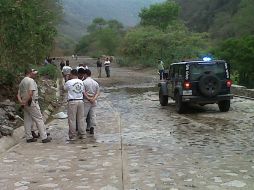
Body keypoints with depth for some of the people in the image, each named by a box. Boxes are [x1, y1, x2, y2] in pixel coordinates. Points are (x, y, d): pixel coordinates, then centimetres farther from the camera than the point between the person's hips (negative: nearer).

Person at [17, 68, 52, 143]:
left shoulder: (21, 82, 17)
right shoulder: (31, 80, -11)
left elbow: (18, 94, 13)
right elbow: (30, 93, -23)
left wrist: (21, 102, 0)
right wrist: (27, 101, -13)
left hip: (25, 104, 9)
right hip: (32, 103, -9)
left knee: (27, 120, 11)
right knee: (39, 120, -4)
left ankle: (29, 137, 15)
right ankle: (44, 137, -4)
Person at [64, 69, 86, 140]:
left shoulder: (69, 82, -8)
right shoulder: (81, 82, 6)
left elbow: (64, 88, 10)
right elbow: (83, 91, 11)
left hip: (72, 102, -5)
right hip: (80, 101, 5)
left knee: (72, 119, 2)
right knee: (81, 118, 11)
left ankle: (72, 135, 5)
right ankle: (82, 134, 16)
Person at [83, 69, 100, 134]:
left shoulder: (84, 82, -7)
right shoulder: (95, 82, 10)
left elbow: (83, 92, -14)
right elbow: (98, 92, 4)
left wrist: (88, 98, -13)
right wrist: (94, 98, -7)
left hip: (86, 101, -5)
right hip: (94, 101, 5)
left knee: (83, 115, 1)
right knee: (93, 115, 8)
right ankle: (92, 128, 9)